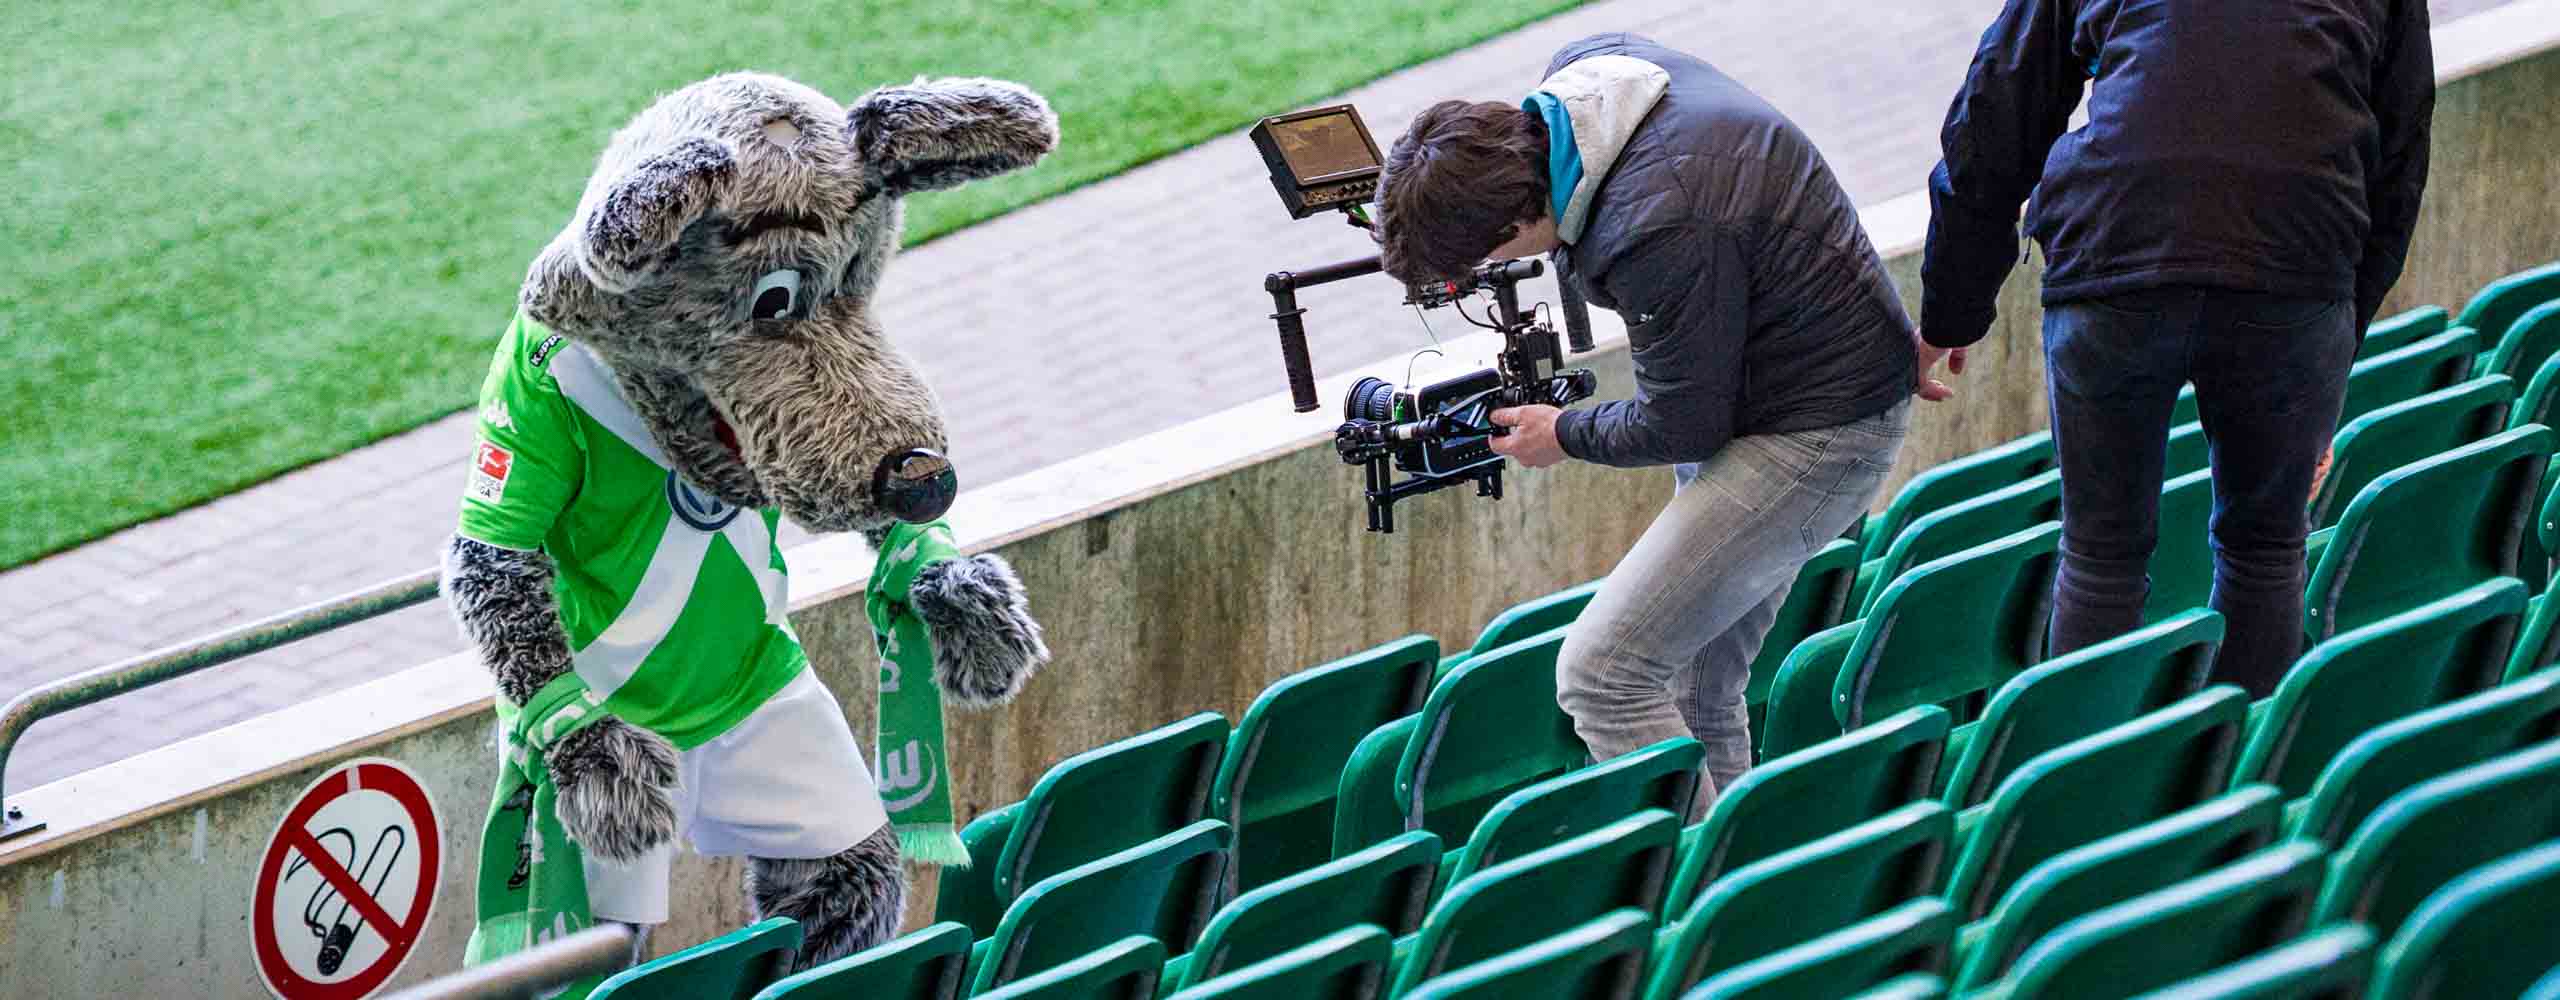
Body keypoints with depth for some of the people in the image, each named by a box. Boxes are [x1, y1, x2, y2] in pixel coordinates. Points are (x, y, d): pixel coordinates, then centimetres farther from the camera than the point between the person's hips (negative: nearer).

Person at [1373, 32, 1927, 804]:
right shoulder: (1583, 66, -7)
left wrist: (1566, 436, 0)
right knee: (1696, 692, 11)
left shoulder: (1659, 235, -34)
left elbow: (1681, 426, -19)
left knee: (1602, 679, -16)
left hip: (1818, 435, -10)